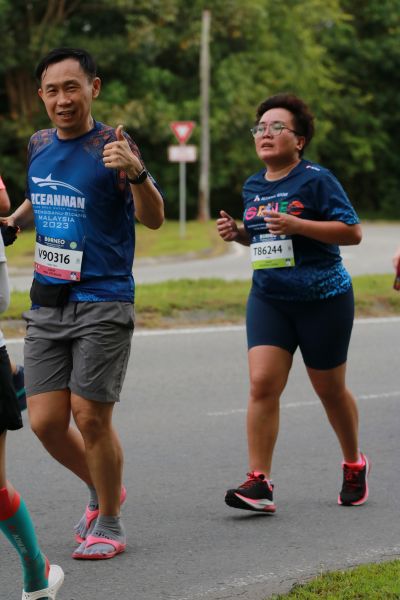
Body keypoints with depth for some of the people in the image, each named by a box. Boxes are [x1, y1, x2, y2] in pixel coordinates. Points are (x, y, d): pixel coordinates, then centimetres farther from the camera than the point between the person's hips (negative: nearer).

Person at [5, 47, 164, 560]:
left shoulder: (111, 147, -9)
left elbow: (153, 219, -16)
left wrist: (136, 173, -36)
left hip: (102, 303, -6)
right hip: (47, 302, 6)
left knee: (90, 416, -6)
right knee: (45, 421, 2)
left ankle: (109, 524, 13)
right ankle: (102, 490, 29)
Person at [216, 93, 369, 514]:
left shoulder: (315, 179, -10)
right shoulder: (253, 186, 10)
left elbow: (352, 231, -14)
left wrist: (296, 225, -23)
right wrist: (238, 234, 3)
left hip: (322, 300, -5)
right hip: (268, 299, 5)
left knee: (330, 389, 9)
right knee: (262, 384, -12)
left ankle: (354, 465, 33)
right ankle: (259, 482, -13)